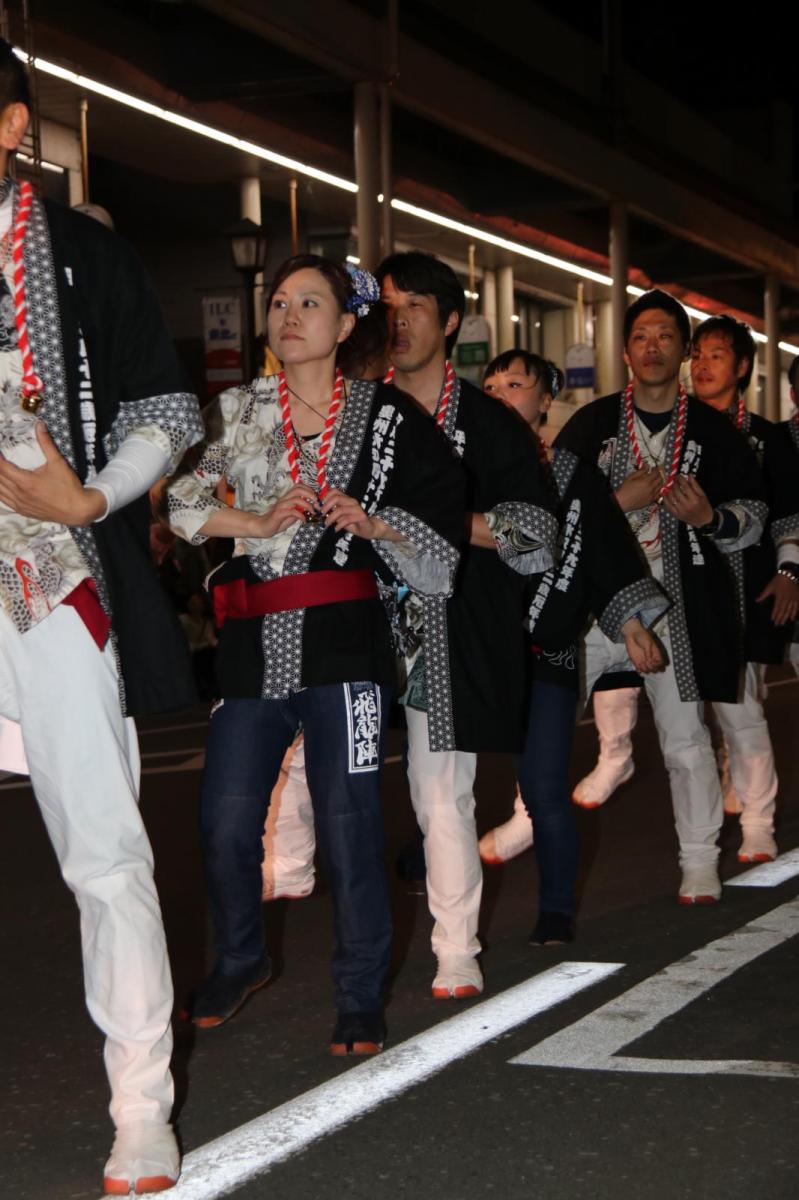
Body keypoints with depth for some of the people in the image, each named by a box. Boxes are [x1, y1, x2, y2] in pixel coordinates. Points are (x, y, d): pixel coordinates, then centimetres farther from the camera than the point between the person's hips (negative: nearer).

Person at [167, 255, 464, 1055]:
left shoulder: (386, 417, 4)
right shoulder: (237, 412, 9)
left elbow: (442, 521, 7)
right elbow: (176, 499, 3)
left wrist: (370, 523, -10)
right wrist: (261, 524, -8)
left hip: (343, 638, -2)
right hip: (253, 642, 3)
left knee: (348, 823, -4)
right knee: (225, 820, 3)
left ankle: (360, 998, 10)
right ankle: (239, 960, 28)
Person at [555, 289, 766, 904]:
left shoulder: (713, 430, 3)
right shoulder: (591, 423, 3)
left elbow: (754, 512, 8)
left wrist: (710, 518, -13)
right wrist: (620, 500, -13)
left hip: (676, 605, -1)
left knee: (685, 737, 4)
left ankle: (700, 861, 16)